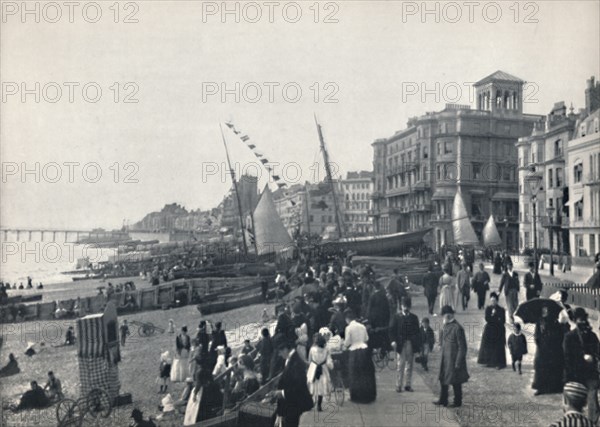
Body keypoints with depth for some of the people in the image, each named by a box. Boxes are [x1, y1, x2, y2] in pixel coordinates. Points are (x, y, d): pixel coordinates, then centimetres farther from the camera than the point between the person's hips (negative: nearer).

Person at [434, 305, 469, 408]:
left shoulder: (457, 328, -19)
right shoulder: (446, 326, 7)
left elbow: (462, 347, -18)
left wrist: (458, 362, -18)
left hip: (454, 359, -8)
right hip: (445, 358, 8)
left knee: (455, 382, 5)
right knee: (443, 380, 16)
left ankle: (458, 402, 20)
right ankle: (443, 400, 28)